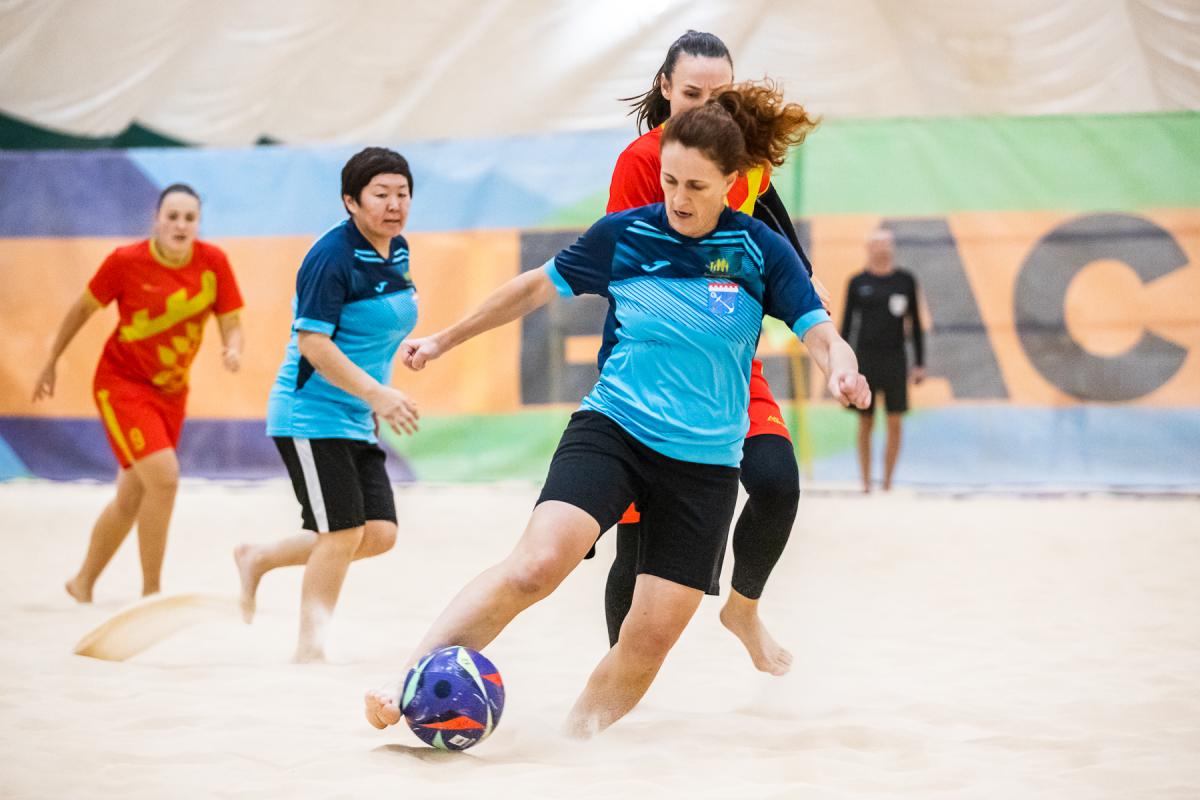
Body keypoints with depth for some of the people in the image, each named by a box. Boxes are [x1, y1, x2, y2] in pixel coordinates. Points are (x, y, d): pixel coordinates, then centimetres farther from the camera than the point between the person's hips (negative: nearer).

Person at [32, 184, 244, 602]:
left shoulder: (213, 262, -9)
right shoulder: (126, 261, -16)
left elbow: (231, 324, -4)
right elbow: (83, 307, -2)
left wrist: (233, 350, -27)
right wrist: (51, 362, 6)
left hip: (171, 390, 5)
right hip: (122, 383, -5)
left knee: (131, 499, 14)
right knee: (164, 477, -22)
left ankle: (83, 582, 35)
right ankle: (151, 593, -8)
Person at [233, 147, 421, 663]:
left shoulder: (397, 252, 8)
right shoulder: (332, 256, -17)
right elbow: (313, 342, -21)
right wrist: (377, 393, -27)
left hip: (357, 421, 8)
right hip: (310, 413, -8)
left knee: (379, 534, 2)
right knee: (343, 533, -9)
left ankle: (257, 560, 20)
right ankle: (310, 648, 6)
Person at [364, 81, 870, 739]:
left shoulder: (762, 253, -3)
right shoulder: (621, 234, -1)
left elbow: (822, 337, -6)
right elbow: (539, 286, 13)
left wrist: (841, 371, -30)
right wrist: (446, 339, 18)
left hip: (705, 465, 1)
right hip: (610, 430, -1)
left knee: (653, 633, -3)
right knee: (538, 561, -26)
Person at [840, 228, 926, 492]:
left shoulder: (905, 280, 5)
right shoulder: (858, 282, 3)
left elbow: (915, 324, 8)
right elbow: (847, 324, 5)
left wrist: (920, 364, 3)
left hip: (895, 357, 0)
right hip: (865, 356, 0)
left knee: (895, 423, -4)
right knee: (865, 423, 2)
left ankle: (887, 482, 3)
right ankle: (865, 482, 12)